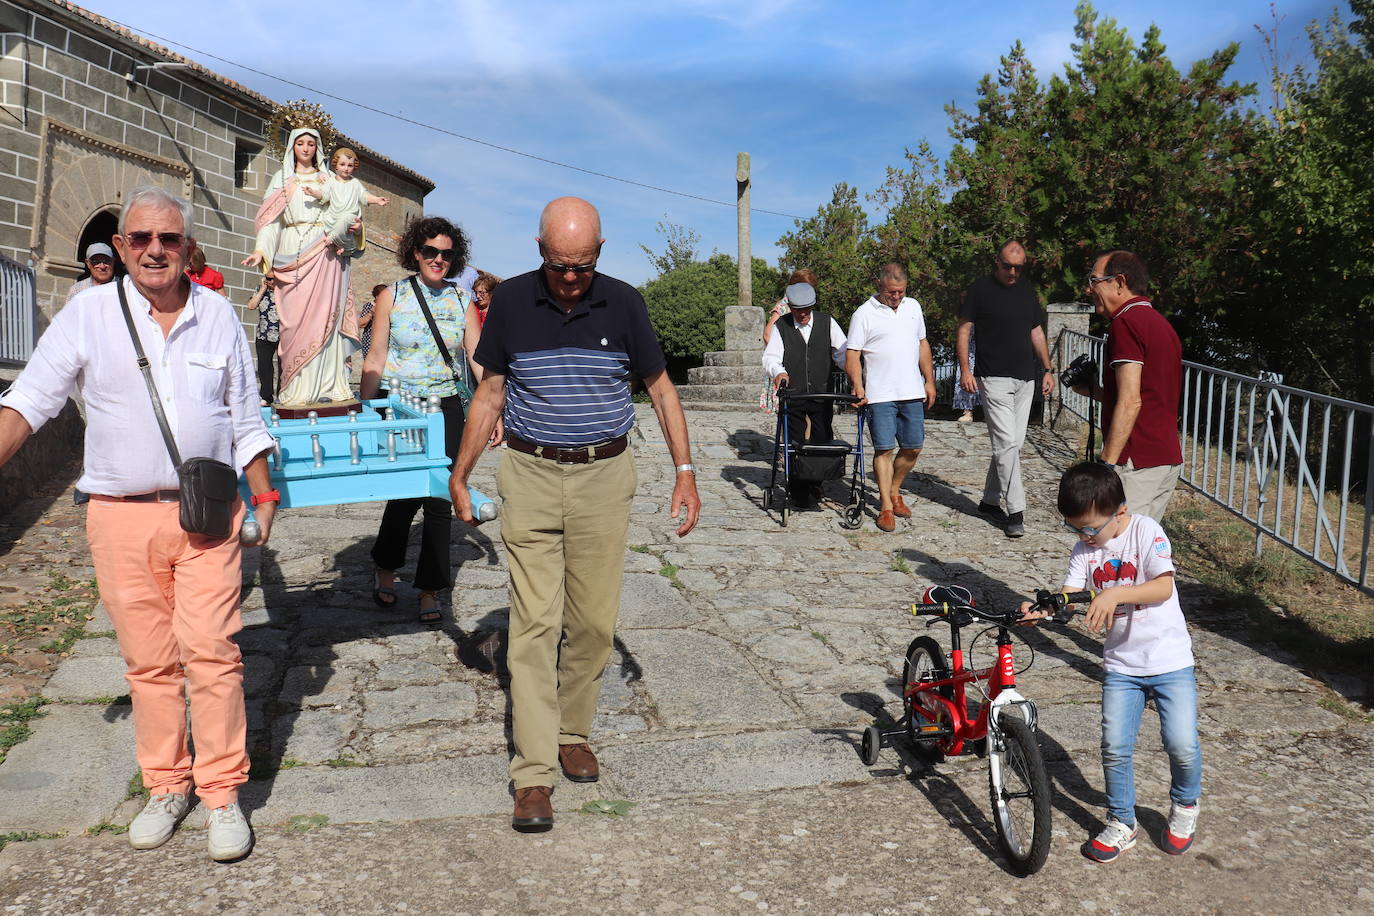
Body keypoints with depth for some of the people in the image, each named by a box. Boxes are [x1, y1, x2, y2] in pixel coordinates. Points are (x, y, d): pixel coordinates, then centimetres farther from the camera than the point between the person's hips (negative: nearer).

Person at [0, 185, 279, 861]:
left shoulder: (218, 314, 6)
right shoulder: (89, 313, 2)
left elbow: (245, 417, 13)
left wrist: (264, 496, 13)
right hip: (121, 518, 0)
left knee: (210, 650, -5)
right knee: (148, 659, 7)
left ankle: (222, 792, 5)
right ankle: (165, 785, 22)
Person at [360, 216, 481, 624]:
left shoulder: (460, 300, 7)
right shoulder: (393, 295, 1)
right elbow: (375, 359, 1)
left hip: (445, 407, 2)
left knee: (439, 498, 0)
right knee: (406, 493, -5)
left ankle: (430, 591, 12)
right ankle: (385, 568, 23)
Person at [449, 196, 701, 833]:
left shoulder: (622, 303, 1)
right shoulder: (511, 302, 0)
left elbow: (661, 388, 8)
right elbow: (490, 393, 9)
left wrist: (684, 471, 1)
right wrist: (459, 475, 9)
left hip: (604, 477, 1)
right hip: (529, 476, -1)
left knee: (593, 621, 6)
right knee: (534, 622, -5)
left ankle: (573, 732, 27)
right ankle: (533, 773, -1)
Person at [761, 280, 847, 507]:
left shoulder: (827, 323, 4)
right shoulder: (781, 327, 2)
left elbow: (843, 352, -1)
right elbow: (770, 357, -8)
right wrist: (778, 372, -31)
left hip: (822, 395, 1)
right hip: (792, 395, -1)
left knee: (823, 442, 4)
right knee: (795, 445, 1)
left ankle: (815, 487, 22)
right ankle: (799, 492, 12)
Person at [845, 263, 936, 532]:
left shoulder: (913, 306, 12)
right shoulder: (864, 313, -4)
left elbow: (922, 344, 18)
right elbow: (852, 354, -7)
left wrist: (929, 381, 13)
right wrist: (858, 386, -20)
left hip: (912, 392, 5)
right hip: (880, 395, -5)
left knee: (913, 448, 8)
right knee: (884, 449, -5)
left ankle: (894, 491, 28)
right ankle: (886, 507, 2)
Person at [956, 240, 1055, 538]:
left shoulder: (1027, 290, 14)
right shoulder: (981, 289, -2)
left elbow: (1037, 332, 20)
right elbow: (964, 330, -1)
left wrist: (1047, 369, 14)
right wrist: (965, 370, -10)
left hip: (1025, 379, 6)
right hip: (994, 378, -6)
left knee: (1011, 444, 9)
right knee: (1007, 443, -11)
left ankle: (990, 500, 22)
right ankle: (1016, 512, -10)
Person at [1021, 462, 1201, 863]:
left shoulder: (1146, 532, -11)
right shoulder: (1084, 549, 2)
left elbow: (1163, 588, -21)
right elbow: (1068, 596, -8)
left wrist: (1114, 594, -35)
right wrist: (1040, 611, -29)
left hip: (1169, 659, -3)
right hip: (1121, 664, 4)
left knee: (1182, 744, -8)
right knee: (1114, 747, -4)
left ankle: (1184, 806, 24)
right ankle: (1121, 824, 17)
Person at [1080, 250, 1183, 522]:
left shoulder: (1127, 322, -12)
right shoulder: (1159, 322, 18)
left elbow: (1131, 402, -19)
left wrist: (1106, 464, -20)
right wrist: (1092, 390, 21)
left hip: (1138, 461, -10)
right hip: (1169, 457, 10)